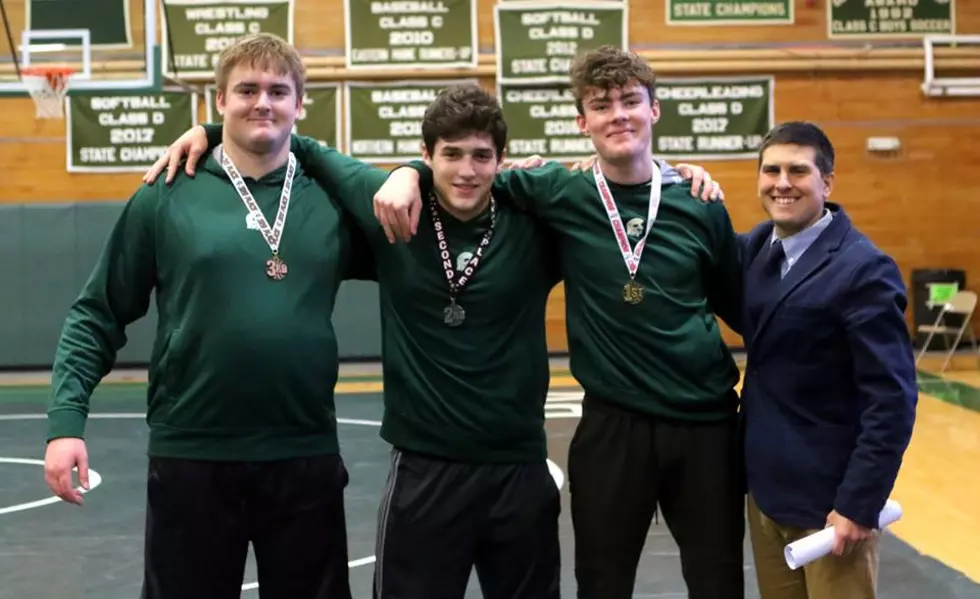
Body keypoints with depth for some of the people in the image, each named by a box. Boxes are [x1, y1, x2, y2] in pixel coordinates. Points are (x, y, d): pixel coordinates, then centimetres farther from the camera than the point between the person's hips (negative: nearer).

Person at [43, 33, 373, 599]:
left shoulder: (334, 197, 2)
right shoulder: (167, 198, -2)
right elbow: (97, 317, 1)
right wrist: (67, 420, -7)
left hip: (307, 458, 2)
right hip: (191, 458, -1)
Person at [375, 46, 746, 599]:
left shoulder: (700, 207, 0)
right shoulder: (561, 195, -3)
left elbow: (741, 309, 10)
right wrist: (411, 173, -12)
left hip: (705, 424, 1)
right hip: (612, 426, -1)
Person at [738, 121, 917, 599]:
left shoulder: (862, 268, -15)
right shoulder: (758, 247, 6)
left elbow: (893, 399, -17)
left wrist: (859, 504, -19)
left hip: (830, 499, -6)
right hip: (763, 488, 6)